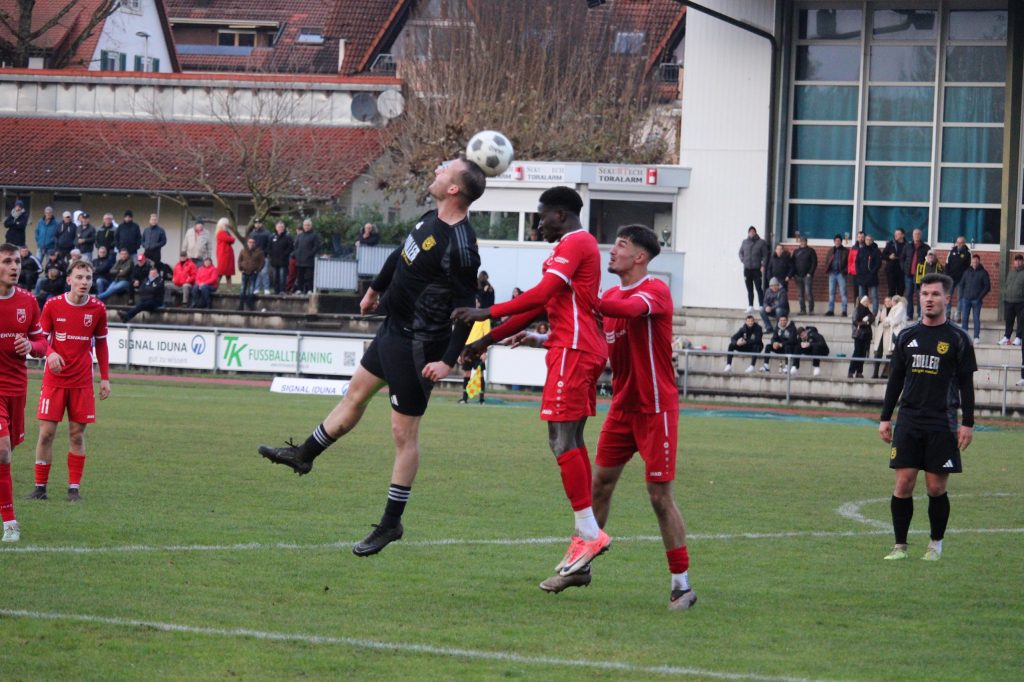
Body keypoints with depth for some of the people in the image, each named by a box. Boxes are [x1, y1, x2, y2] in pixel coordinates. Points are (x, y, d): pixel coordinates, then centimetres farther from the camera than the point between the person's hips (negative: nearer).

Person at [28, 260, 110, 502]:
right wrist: (50, 353, -20)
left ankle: (74, 488, 6)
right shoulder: (53, 305, -5)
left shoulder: (97, 308, 0)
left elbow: (101, 343, 10)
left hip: (82, 381, 1)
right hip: (54, 379, -1)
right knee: (46, 432, -4)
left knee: (77, 434, 1)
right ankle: (40, 487, 4)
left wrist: (105, 378, 7)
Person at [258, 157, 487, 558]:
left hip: (416, 345, -9)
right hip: (394, 329, 9)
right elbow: (402, 255, 20)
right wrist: (376, 288, 31)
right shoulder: (431, 220, 1)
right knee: (356, 394, 25)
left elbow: (466, 311, -25)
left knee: (404, 433, 0)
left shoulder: (460, 247, -26)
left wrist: (448, 361, -28)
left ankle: (391, 524, 10)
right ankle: (303, 456, 44)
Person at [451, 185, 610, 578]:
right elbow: (541, 307, 26)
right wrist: (489, 340, 23)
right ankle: (584, 536, 6)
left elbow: (542, 295, -20)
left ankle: (589, 533, -17)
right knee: (571, 441, 8)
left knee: (562, 439, -13)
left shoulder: (574, 244, -8)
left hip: (573, 349, -10)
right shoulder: (576, 245, 24)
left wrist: (489, 313, -16)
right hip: (584, 350, 10)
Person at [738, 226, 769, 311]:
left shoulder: (761, 243, -1)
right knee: (749, 290, 8)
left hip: (757, 269, -4)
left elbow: (765, 255, -2)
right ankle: (750, 306, 12)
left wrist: (763, 265, -10)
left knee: (759, 288, -6)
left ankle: (761, 306, -4)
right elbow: (740, 252, 23)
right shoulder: (745, 242, 10)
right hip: (747, 269, 4)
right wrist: (742, 260, 7)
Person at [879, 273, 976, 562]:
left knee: (936, 487, -1)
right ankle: (900, 545, 4)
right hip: (908, 421, 2)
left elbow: (966, 383, 1)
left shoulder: (958, 339, 1)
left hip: (942, 424, -2)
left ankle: (936, 544, 16)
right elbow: (895, 380, 14)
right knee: (904, 482, -3)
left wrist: (968, 424, -5)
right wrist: (885, 418, 9)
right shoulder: (907, 337, 10)